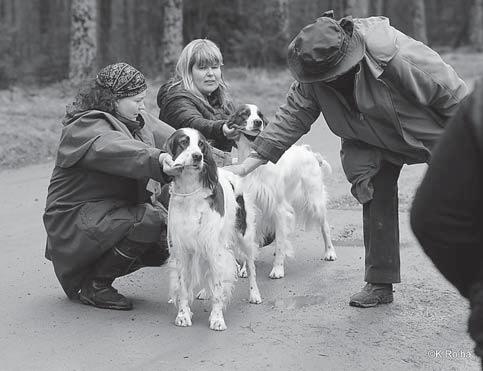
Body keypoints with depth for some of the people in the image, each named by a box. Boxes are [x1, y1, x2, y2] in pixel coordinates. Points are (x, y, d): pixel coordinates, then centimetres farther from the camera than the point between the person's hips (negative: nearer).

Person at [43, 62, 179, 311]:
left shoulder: (140, 122, 10)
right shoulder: (84, 128, -18)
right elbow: (117, 150, -38)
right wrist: (157, 159, -54)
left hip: (118, 210, 9)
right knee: (149, 220, -27)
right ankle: (91, 286, -12)